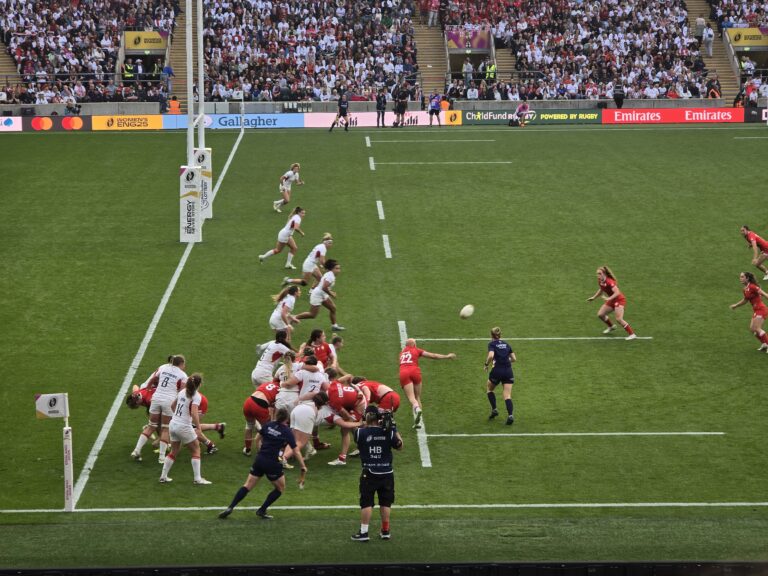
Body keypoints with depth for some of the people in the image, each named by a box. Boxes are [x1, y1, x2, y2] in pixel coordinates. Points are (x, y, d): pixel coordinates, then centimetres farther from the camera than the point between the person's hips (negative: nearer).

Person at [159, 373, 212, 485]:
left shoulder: (182, 392, 9)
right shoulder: (196, 396, -13)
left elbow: (173, 406, 22)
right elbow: (194, 414, -25)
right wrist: (198, 427, -17)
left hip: (173, 424, 7)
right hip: (184, 427, -7)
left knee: (174, 452, 19)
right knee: (196, 450, 8)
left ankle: (163, 476, 19)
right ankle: (197, 478, 5)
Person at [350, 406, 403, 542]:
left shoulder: (360, 433, -13)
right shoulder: (388, 432, -7)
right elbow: (399, 446, 8)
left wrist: (367, 423, 7)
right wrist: (394, 429, 9)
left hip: (369, 473, -2)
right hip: (386, 473, 2)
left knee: (366, 502, 4)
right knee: (385, 502, 13)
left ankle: (364, 532, 2)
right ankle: (385, 531, 20)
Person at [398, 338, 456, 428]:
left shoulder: (402, 352, 27)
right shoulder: (416, 350, 16)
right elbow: (433, 356, 18)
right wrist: (447, 356, 29)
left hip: (403, 373, 1)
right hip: (414, 371, -1)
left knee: (411, 397, -11)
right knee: (417, 397, 10)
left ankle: (417, 409, -44)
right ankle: (418, 422, -2)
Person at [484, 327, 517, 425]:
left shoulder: (492, 344, 0)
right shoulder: (506, 344, 15)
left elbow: (491, 356, -19)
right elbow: (514, 359, 14)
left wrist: (486, 364, -3)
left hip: (497, 371, -3)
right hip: (508, 371, 3)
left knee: (490, 389, 26)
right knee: (507, 396, -1)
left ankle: (494, 410, 18)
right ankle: (510, 415, -21)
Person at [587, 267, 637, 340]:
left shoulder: (609, 282, -29)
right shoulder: (600, 281, -3)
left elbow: (617, 292, -37)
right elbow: (601, 289, 20)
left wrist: (609, 298, -47)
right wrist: (593, 297, 20)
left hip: (619, 300, -9)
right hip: (611, 301, 9)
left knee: (619, 319, -21)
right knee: (600, 314, 11)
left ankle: (632, 334, -10)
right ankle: (611, 326, 37)